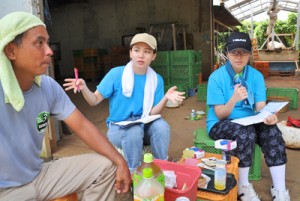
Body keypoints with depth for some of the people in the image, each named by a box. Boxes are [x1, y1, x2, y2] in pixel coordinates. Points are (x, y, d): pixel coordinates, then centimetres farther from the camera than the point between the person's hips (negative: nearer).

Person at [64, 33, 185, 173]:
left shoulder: (156, 80, -3)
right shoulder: (116, 74, -10)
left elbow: (152, 113, -6)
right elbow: (95, 101, -7)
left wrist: (166, 98, -24)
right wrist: (84, 88, -28)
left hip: (143, 125, 2)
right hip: (118, 127, -2)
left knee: (161, 125, -29)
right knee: (134, 132, -35)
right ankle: (133, 174, -9)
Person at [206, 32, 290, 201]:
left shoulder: (257, 76, 1)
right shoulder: (216, 77, -12)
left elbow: (260, 106, -7)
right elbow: (220, 115, -14)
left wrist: (269, 116, -31)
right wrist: (234, 99, -34)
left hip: (249, 122, 4)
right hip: (220, 125, -3)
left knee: (272, 131, -26)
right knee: (245, 133, -34)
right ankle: (243, 187, -14)